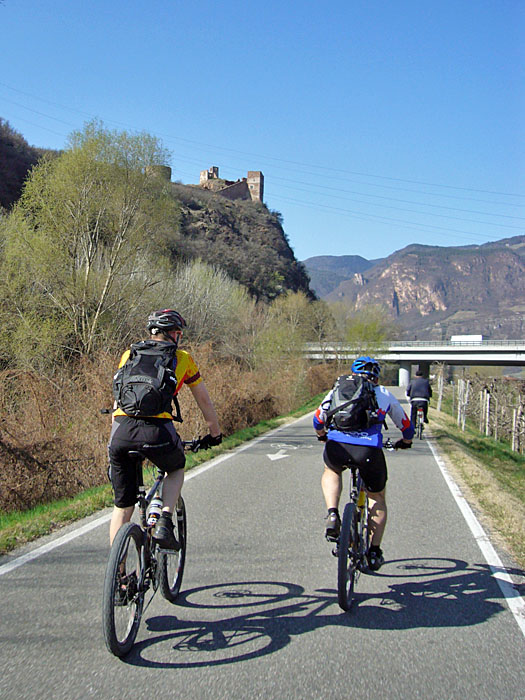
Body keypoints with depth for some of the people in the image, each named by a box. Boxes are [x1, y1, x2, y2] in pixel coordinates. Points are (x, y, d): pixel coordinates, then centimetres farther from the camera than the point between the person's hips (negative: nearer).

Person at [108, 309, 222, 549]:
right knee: (176, 468, 31)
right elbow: (204, 400, 27)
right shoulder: (182, 358, 18)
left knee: (122, 506, 16)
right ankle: (164, 523, 11)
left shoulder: (129, 354, 24)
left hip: (121, 430, 3)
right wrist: (215, 434, 42)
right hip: (156, 429, -2)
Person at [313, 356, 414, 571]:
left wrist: (323, 436, 50)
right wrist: (406, 441, 57)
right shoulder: (385, 395, 25)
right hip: (369, 450, 0)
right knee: (378, 498, 25)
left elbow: (318, 420, 29)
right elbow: (406, 425, 36)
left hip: (337, 447, 0)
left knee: (331, 472, 35)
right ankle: (374, 551, 21)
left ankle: (332, 514, 12)